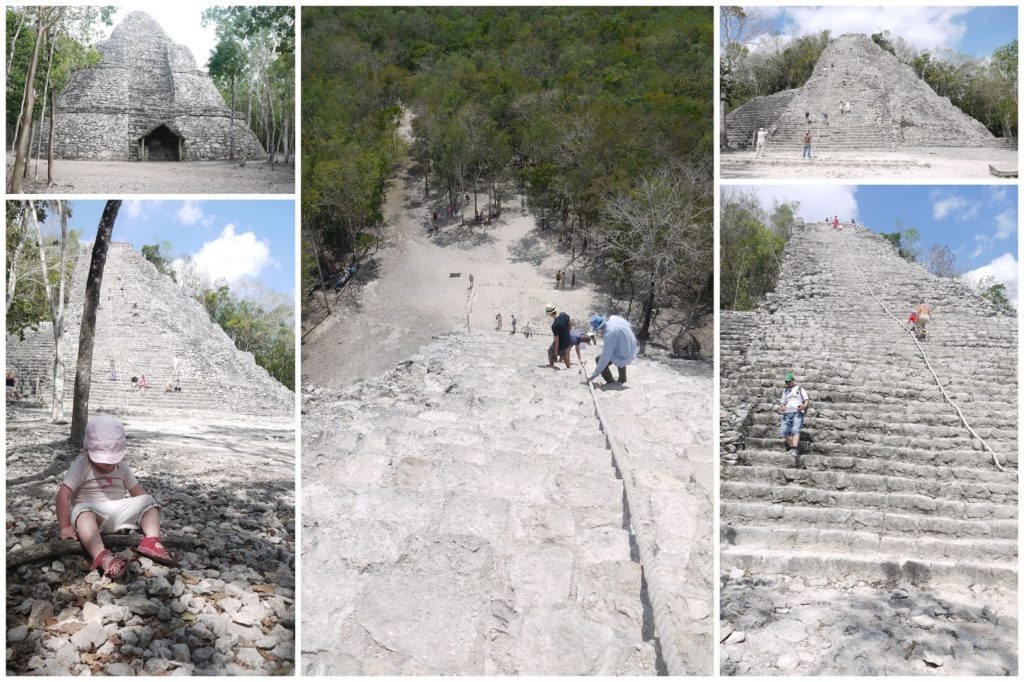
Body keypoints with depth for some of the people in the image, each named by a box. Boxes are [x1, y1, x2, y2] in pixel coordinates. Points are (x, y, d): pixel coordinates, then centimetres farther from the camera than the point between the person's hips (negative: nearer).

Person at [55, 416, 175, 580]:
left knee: (149, 501, -9)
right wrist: (65, 527, -20)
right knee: (83, 512, -39)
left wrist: (149, 515, 0)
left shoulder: (122, 467, 7)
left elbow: (136, 490, 11)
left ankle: (151, 541, -33)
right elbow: (63, 494, -16)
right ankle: (101, 556, -61)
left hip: (117, 512, 5)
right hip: (92, 512, -5)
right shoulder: (81, 466, -10)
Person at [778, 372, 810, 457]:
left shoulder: (800, 389, 14)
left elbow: (807, 400, 5)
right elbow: (782, 403, 22)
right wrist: (781, 408, -3)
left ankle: (794, 450, -38)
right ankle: (793, 447, 1)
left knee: (795, 430, -24)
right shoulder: (785, 392, 27)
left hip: (798, 413, -5)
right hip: (787, 414, 5)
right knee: (784, 432, -14)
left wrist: (803, 407, -17)